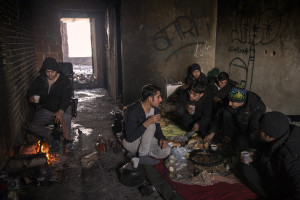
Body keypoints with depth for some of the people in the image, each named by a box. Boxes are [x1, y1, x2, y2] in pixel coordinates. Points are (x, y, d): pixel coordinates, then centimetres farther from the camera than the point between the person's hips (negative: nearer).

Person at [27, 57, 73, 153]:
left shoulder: (64, 80, -10)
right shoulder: (40, 79, 1)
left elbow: (66, 98, -19)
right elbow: (30, 91, 10)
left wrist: (60, 112, -36)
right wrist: (31, 97, -18)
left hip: (62, 109, -4)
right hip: (46, 110, 4)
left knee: (65, 118, -38)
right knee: (32, 127, -15)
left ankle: (67, 140, -20)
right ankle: (53, 135, -1)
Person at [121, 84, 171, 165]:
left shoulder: (155, 109, -6)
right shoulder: (133, 110, -29)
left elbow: (157, 128, 9)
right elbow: (130, 138, -34)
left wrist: (162, 138, -13)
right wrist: (147, 122, -42)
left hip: (144, 141, 7)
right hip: (130, 142, -7)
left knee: (167, 150, -13)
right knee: (151, 125, -30)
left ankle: (136, 152, 3)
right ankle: (142, 157, -15)